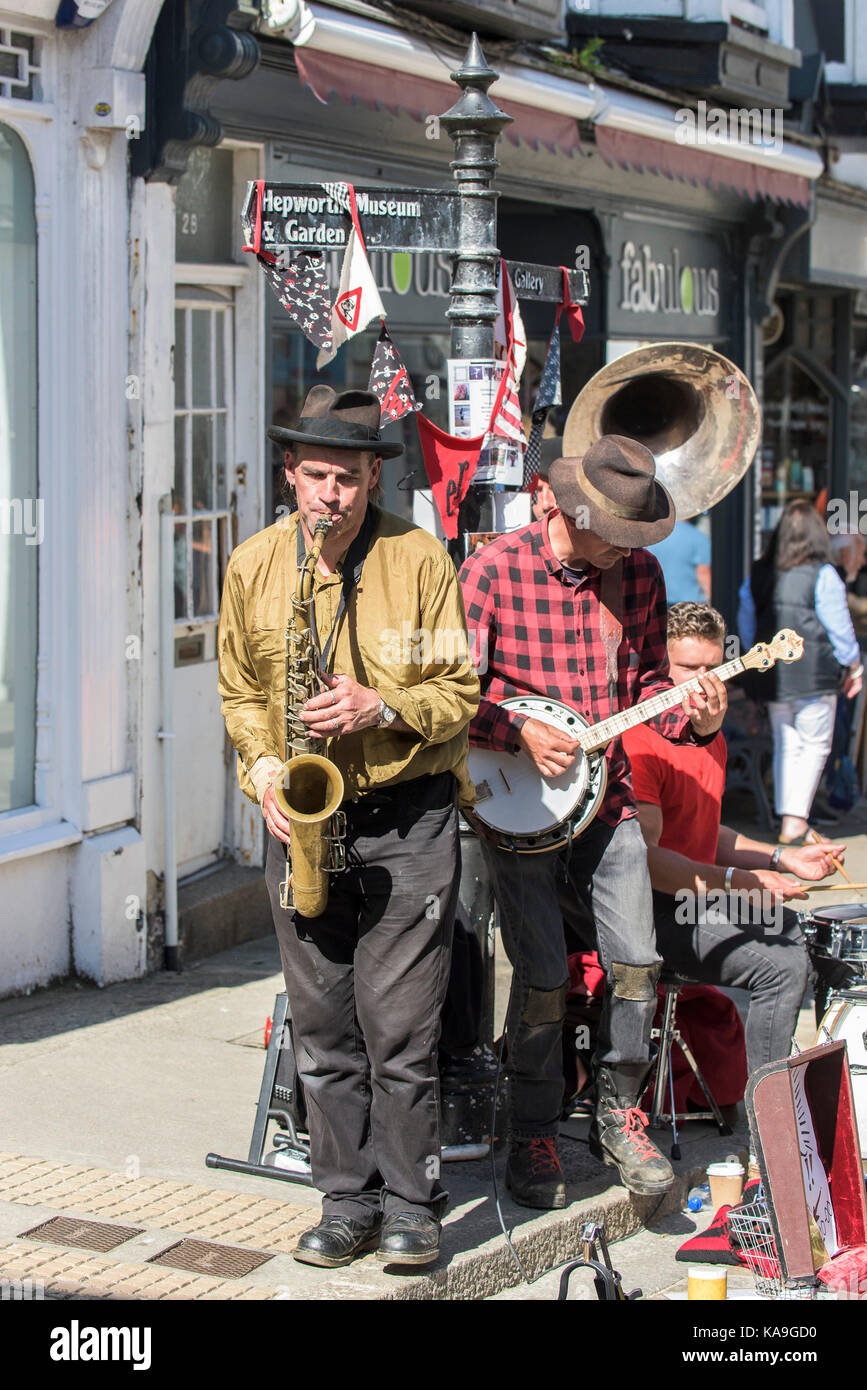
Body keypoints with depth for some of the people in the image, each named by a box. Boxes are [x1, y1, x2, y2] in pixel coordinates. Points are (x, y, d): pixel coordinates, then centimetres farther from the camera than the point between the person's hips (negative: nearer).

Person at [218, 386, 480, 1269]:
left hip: (408, 822, -3)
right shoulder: (251, 567, 5)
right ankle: (346, 1200, 18)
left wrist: (382, 707, -17)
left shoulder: (420, 560, -4)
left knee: (399, 1029, -3)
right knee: (321, 1029, 7)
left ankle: (410, 1204, 10)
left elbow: (460, 689, -1)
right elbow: (239, 690, 14)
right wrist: (263, 768, -2)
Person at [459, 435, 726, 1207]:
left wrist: (692, 716, -7)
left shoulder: (639, 573, 2)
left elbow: (645, 682, 12)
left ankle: (618, 1115, 20)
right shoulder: (495, 571, -11)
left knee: (637, 961, -1)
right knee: (544, 976, -4)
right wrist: (523, 731, -21)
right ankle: (533, 1141, 14)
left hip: (606, 794, 4)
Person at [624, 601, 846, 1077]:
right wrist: (737, 881, -30)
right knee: (783, 967, -22)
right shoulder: (639, 743, -17)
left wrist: (785, 859, 11)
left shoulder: (712, 738, 15)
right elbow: (643, 856, -24)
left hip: (707, 896, 10)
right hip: (658, 910, -10)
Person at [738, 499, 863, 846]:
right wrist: (853, 666, 7)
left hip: (772, 675, 5)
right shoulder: (823, 575, -11)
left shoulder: (757, 575, 4)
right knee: (815, 745, 3)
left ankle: (786, 818, 15)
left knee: (785, 745, 14)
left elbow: (746, 625, 12)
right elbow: (839, 626, -6)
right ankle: (796, 819, -7)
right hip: (814, 674, -5)